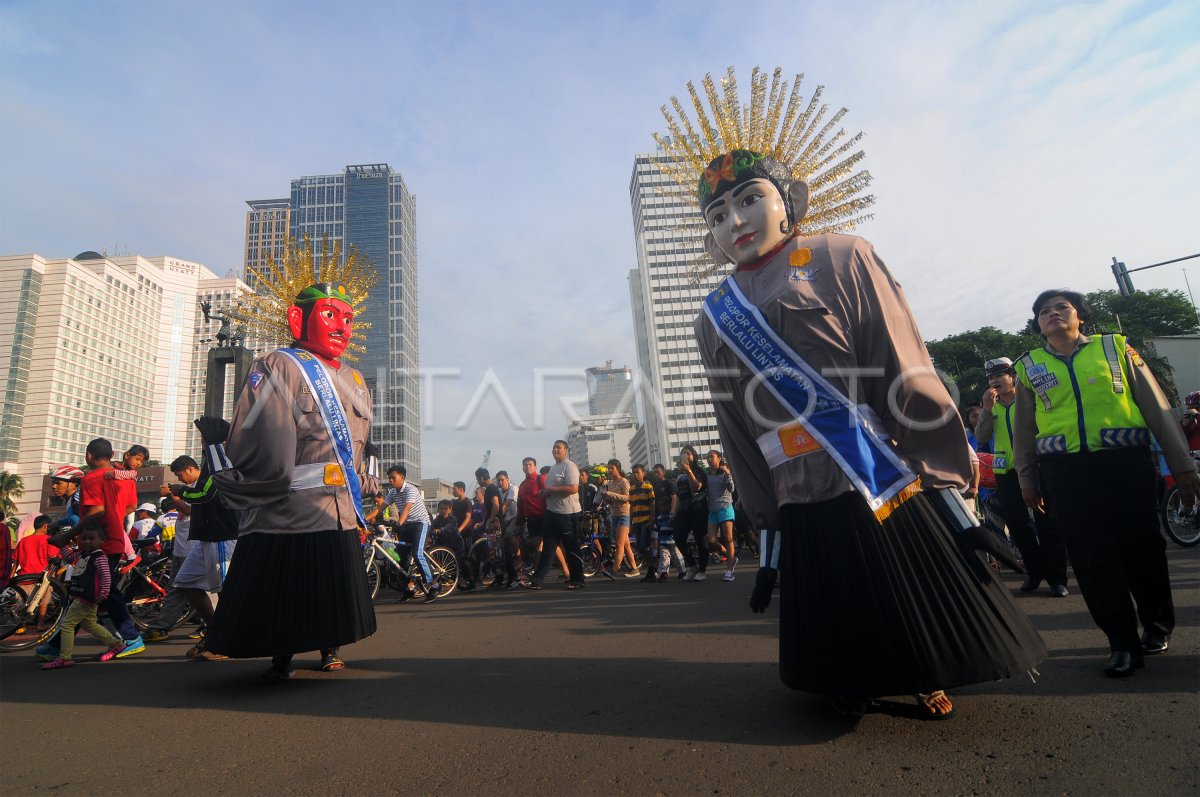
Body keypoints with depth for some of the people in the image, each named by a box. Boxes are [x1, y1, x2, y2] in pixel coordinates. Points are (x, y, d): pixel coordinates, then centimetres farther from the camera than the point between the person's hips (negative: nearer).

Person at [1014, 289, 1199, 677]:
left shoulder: (1116, 346, 9)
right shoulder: (1029, 366, 11)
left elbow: (1156, 406, 8)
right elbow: (1024, 430, 15)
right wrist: (1027, 480, 15)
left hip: (1126, 462, 0)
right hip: (1065, 471, 1)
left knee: (1142, 547, 7)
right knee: (1092, 557, -1)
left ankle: (1158, 625, 30)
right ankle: (1123, 642, 8)